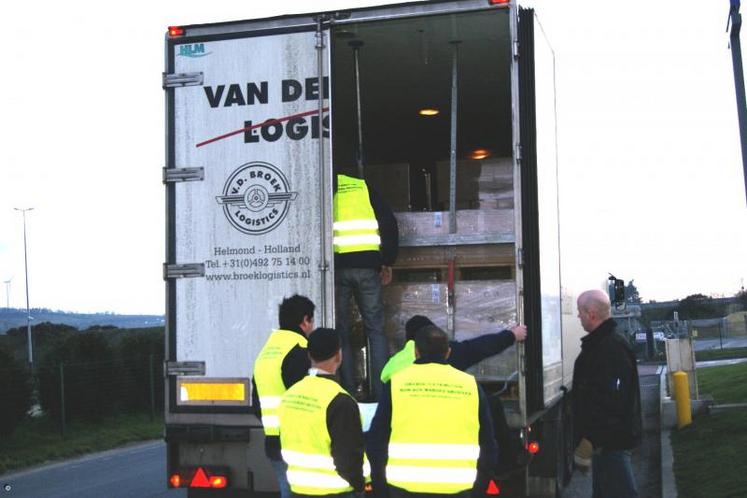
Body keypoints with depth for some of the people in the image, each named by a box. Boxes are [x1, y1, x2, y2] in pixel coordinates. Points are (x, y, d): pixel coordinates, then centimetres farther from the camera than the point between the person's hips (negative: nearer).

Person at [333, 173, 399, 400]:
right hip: (366, 264, 2)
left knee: (341, 331, 6)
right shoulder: (363, 187, 14)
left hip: (336, 266, -1)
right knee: (375, 329, 8)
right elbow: (389, 223, 7)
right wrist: (387, 262, 11)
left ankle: (349, 392, 5)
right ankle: (380, 391, 3)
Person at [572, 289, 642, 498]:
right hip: (603, 439, 11)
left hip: (610, 441, -11)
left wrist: (590, 441, -27)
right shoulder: (599, 343, 13)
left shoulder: (612, 347, -21)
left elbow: (611, 402, -28)